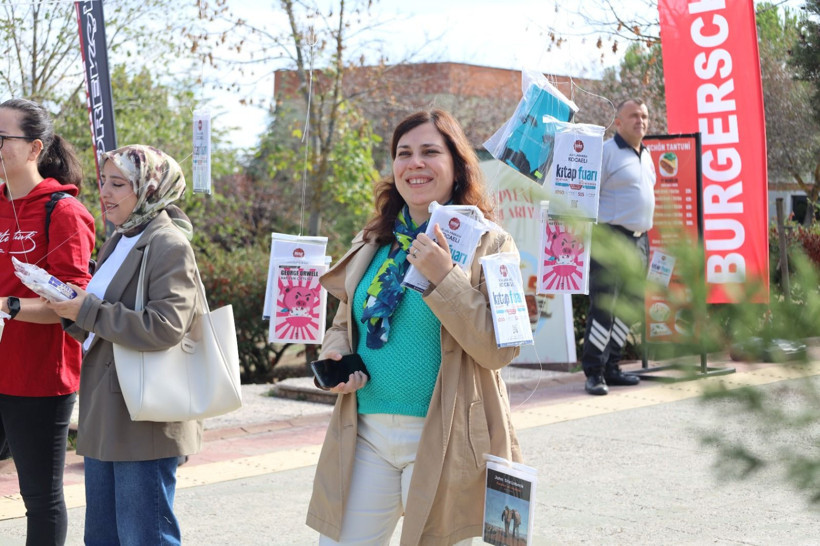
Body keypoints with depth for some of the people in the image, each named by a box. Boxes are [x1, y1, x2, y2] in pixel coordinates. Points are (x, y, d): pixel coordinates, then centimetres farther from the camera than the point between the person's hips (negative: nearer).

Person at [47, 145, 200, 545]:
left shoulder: (170, 247, -12)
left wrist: (86, 311, -18)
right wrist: (73, 312, 0)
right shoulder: (118, 243, 16)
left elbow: (165, 327, -23)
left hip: (145, 425, -9)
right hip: (105, 421, 9)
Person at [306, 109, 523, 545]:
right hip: (364, 435, 4)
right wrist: (335, 351, 0)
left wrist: (443, 278, -20)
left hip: (443, 442, -4)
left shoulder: (488, 244, -4)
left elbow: (500, 349, -12)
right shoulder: (372, 243, 10)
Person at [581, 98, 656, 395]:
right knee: (603, 307, -9)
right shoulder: (606, 152, -7)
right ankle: (594, 372, -5)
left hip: (638, 241, 8)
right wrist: (593, 238, -16)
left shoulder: (646, 156, 18)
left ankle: (611, 367, 18)